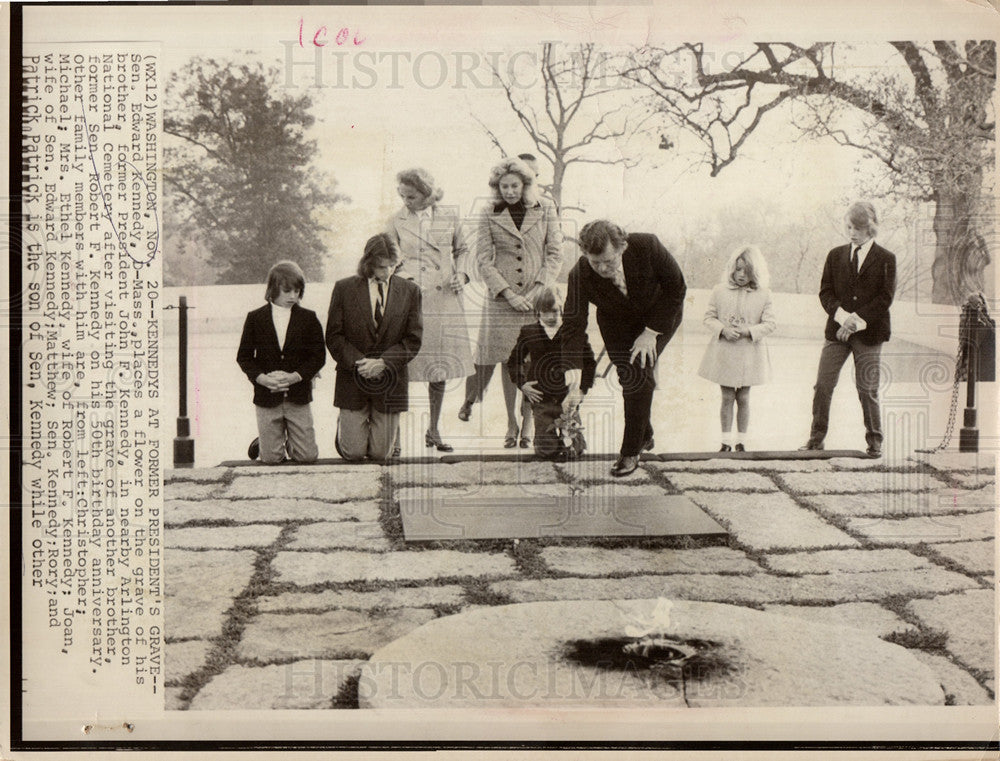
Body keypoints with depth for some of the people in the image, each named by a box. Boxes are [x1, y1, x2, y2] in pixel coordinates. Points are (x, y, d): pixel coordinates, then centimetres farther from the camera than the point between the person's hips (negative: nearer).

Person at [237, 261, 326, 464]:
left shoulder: (308, 318, 3)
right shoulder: (255, 318, 2)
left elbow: (318, 356, 0)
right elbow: (244, 356, 4)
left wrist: (295, 376, -16)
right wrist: (261, 378, -15)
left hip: (298, 397, 1)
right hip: (266, 397, -1)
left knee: (308, 456, -1)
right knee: (271, 458, 1)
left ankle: (290, 444, 32)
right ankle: (262, 442, 35)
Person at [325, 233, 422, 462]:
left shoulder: (410, 291, 2)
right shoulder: (344, 288, 0)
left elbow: (413, 340, 0)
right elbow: (333, 336, 0)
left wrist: (383, 362, -14)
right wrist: (358, 362, -15)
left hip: (391, 380, 1)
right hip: (353, 379, -1)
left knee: (380, 453, 4)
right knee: (353, 452, -1)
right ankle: (343, 425, 33)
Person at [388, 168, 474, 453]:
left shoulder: (449, 217, 7)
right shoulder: (397, 222, 4)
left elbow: (462, 250, 19)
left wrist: (461, 274, 3)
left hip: (443, 300, 2)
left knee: (440, 369, 8)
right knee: (400, 368, -6)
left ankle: (433, 430, 23)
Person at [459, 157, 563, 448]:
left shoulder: (546, 211, 5)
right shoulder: (490, 216, 4)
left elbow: (555, 254, 4)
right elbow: (483, 260, 1)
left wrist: (537, 290, -7)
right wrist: (509, 293, -9)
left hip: (538, 297, 0)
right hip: (502, 298, 0)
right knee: (508, 361, 1)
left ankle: (528, 421, 10)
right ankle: (511, 422, 13)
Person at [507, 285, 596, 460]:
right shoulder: (528, 333, 3)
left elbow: (590, 362, 9)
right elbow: (513, 362, 14)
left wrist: (583, 388, 1)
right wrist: (522, 384, 1)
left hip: (567, 399, -1)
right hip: (541, 399, 1)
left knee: (569, 451, -3)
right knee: (546, 450, -3)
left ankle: (577, 440, 33)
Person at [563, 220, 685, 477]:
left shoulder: (647, 246, -33)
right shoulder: (580, 275, -29)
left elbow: (676, 288, -19)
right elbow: (573, 324, -28)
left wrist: (651, 332, -21)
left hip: (660, 314, -2)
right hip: (617, 324, 2)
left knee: (641, 369, -18)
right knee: (629, 376, -7)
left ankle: (630, 452, -10)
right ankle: (645, 435, 24)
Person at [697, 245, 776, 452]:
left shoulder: (763, 295, 0)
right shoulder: (720, 291, 2)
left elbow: (769, 324, 0)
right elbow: (709, 317, 4)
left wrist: (749, 331, -16)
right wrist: (723, 330, -14)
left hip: (749, 354, 0)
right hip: (724, 353, 0)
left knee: (743, 398, 6)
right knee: (727, 397, 3)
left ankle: (741, 441, 17)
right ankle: (726, 441, 10)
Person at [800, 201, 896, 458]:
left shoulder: (885, 259, 2)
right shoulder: (835, 255, 11)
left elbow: (885, 298, -5)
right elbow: (825, 292, 6)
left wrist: (857, 320, -13)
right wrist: (842, 316, -12)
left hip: (869, 333, -2)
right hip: (837, 331, 3)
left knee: (868, 390, 1)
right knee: (822, 386, -2)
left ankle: (874, 442, 16)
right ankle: (816, 438, 8)